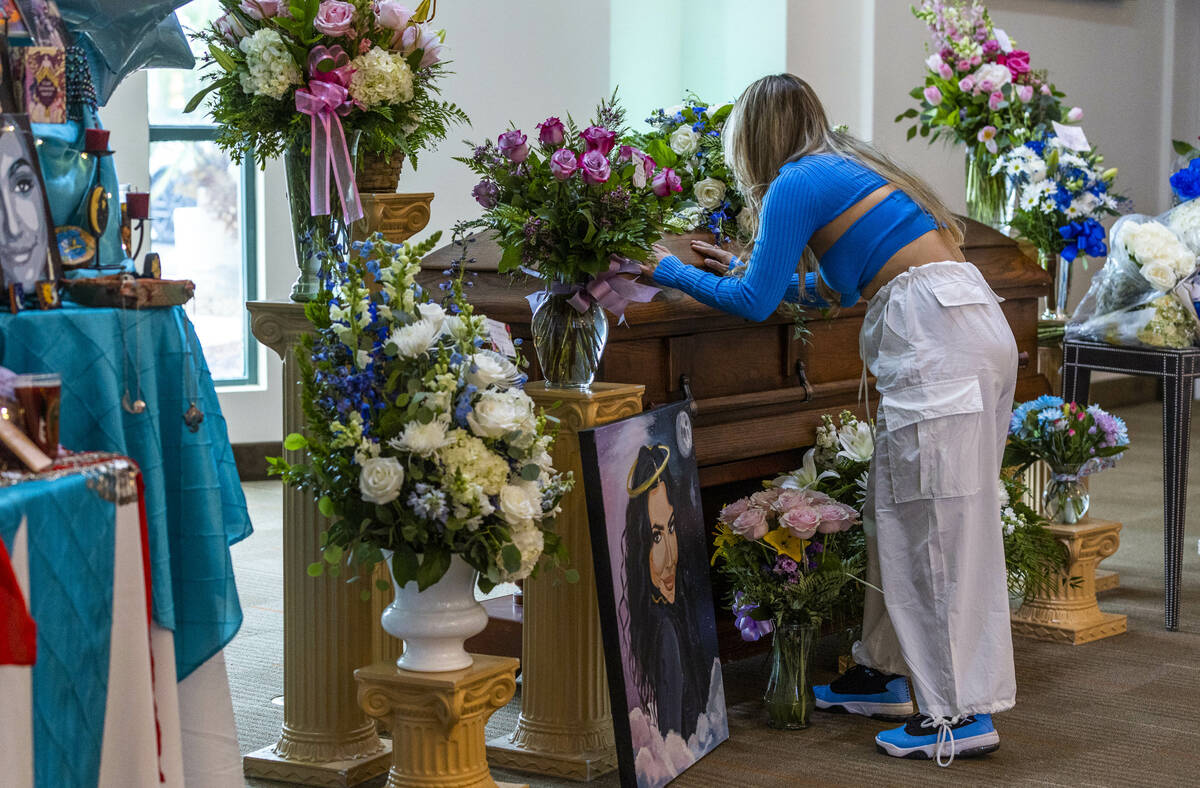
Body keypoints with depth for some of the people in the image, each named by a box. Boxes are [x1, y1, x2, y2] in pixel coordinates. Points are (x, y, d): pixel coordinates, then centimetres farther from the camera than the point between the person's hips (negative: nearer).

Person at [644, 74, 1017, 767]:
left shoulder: (796, 183, -3)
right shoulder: (847, 167, 25)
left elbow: (755, 303, -2)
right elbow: (831, 288, 33)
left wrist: (671, 271, 10)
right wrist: (743, 267, 41)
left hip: (937, 340, -9)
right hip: (974, 325, 9)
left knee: (937, 521, -8)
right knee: (900, 514, 15)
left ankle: (964, 713, -7)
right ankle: (886, 673, 24)